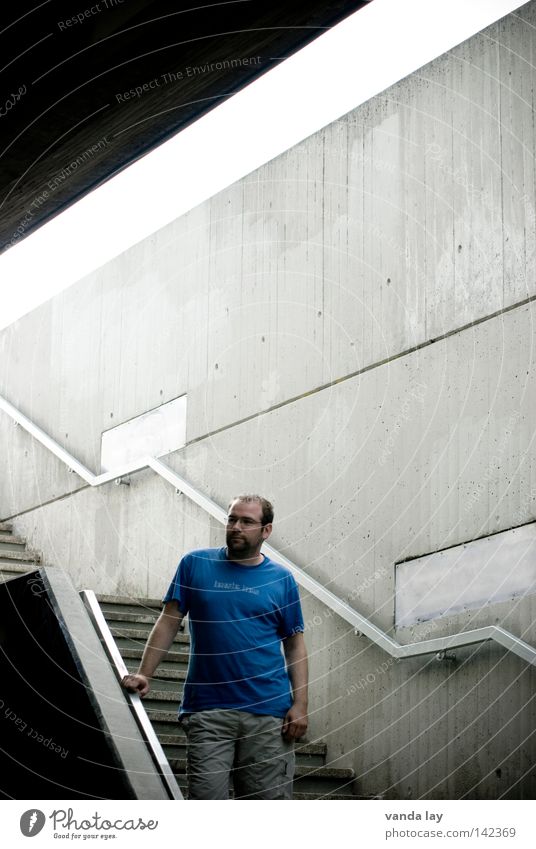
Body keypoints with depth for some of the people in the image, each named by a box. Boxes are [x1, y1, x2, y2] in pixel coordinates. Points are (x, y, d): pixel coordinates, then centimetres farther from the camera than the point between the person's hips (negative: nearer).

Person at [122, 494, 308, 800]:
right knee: (206, 799, -6)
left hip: (268, 711, 1)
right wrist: (144, 675, -4)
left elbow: (295, 644, 9)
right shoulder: (195, 564, 6)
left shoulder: (282, 579, 7)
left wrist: (300, 704, -1)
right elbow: (168, 622, 7)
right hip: (208, 710, -1)